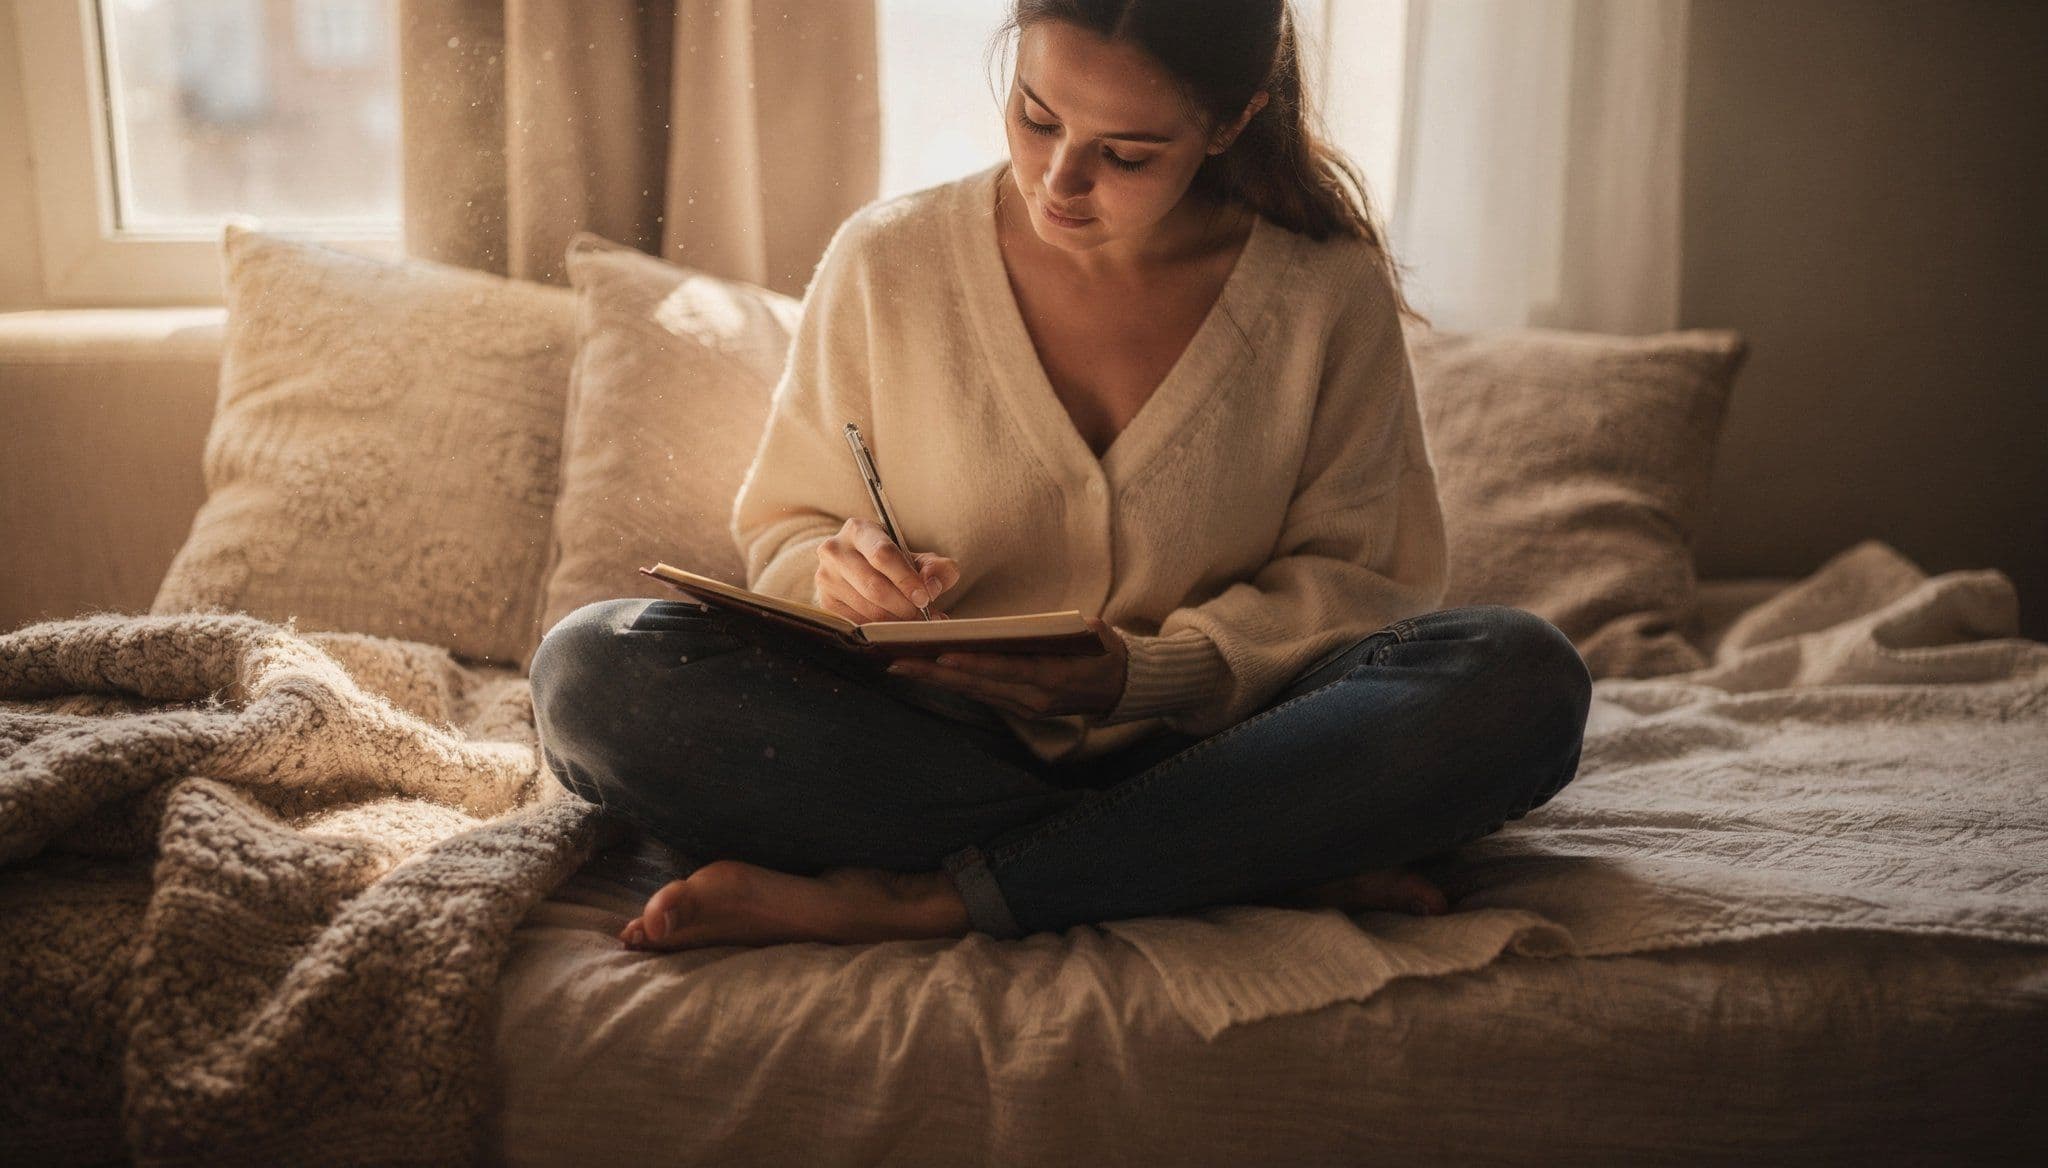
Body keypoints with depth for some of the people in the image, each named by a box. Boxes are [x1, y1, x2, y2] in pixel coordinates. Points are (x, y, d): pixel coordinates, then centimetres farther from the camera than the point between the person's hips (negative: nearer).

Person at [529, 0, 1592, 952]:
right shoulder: (887, 262, 0)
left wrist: (1147, 675, -16)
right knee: (594, 669, -25)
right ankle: (1262, 867, -24)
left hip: (1204, 748, 0)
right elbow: (783, 528, 8)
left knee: (1522, 677, -28)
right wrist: (836, 572, -17)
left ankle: (903, 900, -27)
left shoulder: (1327, 292, -1)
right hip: (926, 749, 1)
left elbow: (1359, 572, 2)